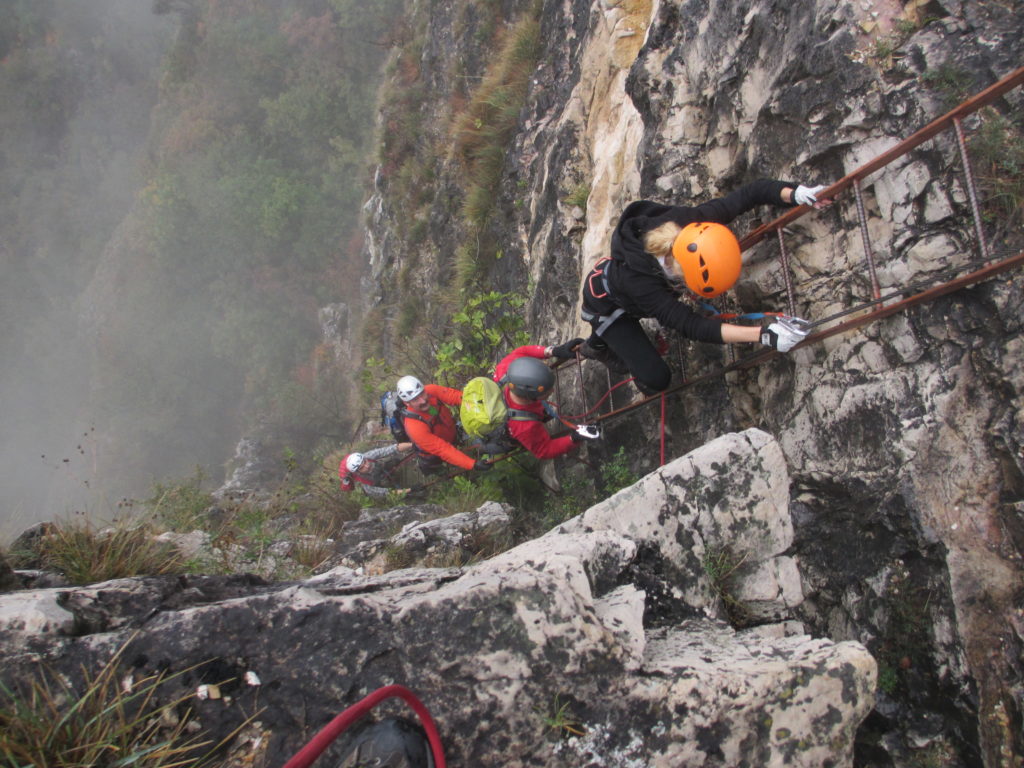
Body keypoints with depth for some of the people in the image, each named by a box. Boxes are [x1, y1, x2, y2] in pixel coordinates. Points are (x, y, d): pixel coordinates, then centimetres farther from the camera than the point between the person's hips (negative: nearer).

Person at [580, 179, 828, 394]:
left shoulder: (690, 221, -35)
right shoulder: (639, 282, -49)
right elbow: (690, 324, -47)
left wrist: (793, 193, -41)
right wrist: (763, 334, -55)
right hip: (605, 304, -6)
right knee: (656, 380, -6)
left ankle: (596, 345, 57)